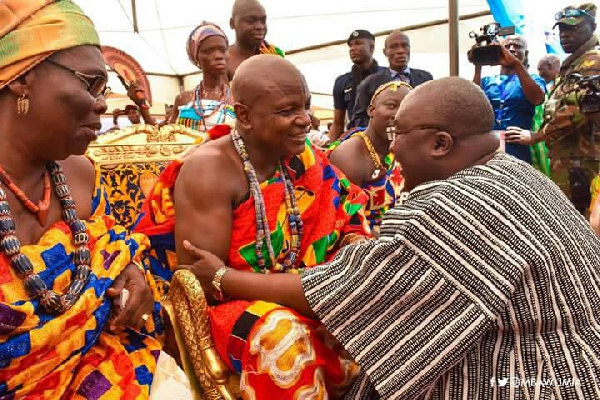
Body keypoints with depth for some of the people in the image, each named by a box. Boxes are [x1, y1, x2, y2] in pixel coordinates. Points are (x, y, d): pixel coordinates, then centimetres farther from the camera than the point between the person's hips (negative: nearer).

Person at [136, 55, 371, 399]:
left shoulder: (301, 157, -1)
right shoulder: (210, 171, -19)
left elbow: (348, 206, 7)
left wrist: (357, 248, -16)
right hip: (224, 305, -6)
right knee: (287, 339, -33)